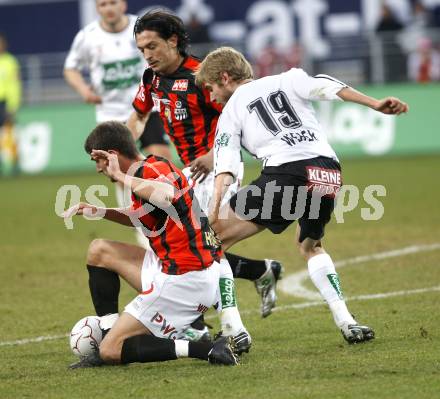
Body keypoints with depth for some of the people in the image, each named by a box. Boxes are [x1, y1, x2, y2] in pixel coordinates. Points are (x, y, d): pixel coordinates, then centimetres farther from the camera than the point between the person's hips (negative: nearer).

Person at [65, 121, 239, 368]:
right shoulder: (154, 168, 13)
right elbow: (139, 217, 32)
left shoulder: (152, 170, -16)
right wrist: (99, 211, 18)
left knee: (112, 351, -8)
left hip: (183, 280, -10)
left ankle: (210, 350, -16)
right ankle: (107, 334, 22)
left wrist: (121, 176, -30)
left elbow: (166, 197, -42)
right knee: (99, 251, 23)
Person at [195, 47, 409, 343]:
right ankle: (346, 322, 15)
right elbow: (328, 87, 9)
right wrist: (375, 104, 2)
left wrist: (215, 214, -2)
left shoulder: (230, 112, 19)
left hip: (286, 172, -5)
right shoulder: (287, 80, 27)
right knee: (310, 245, 31)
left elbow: (226, 166, 5)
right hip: (329, 173, 5)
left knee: (215, 238, 2)